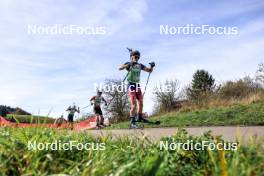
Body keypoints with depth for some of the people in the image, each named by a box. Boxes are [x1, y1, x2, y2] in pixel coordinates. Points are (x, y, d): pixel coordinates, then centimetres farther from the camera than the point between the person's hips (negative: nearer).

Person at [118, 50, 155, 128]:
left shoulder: (140, 65, 11)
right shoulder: (128, 64, -3)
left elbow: (149, 70, 13)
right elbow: (120, 68, -21)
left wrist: (152, 66, -9)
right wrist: (129, 64, -35)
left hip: (138, 85, 6)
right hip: (131, 85, -6)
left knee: (141, 103, 10)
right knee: (134, 104, -13)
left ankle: (139, 117, 29)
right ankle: (132, 122, -7)